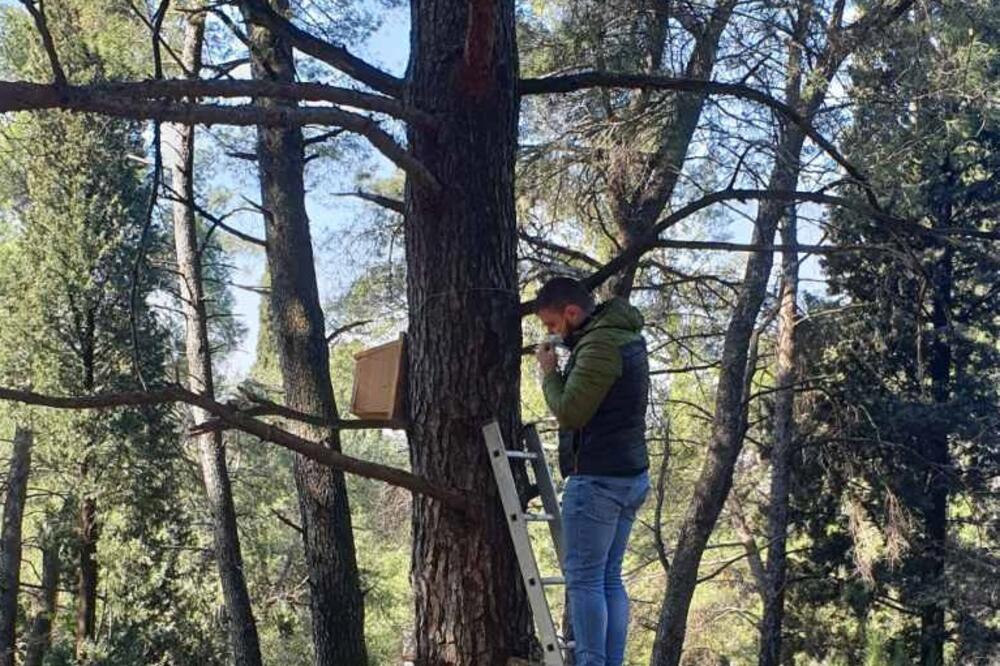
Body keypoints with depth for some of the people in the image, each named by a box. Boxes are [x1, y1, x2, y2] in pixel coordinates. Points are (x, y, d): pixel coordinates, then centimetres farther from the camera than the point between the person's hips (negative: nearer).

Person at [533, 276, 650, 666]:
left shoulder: (599, 345, -16)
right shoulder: (623, 335, 16)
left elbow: (569, 412, -16)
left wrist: (549, 373, -3)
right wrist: (560, 372, 7)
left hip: (598, 478, -10)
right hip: (630, 475, 10)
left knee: (583, 577, -5)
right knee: (609, 577, 11)